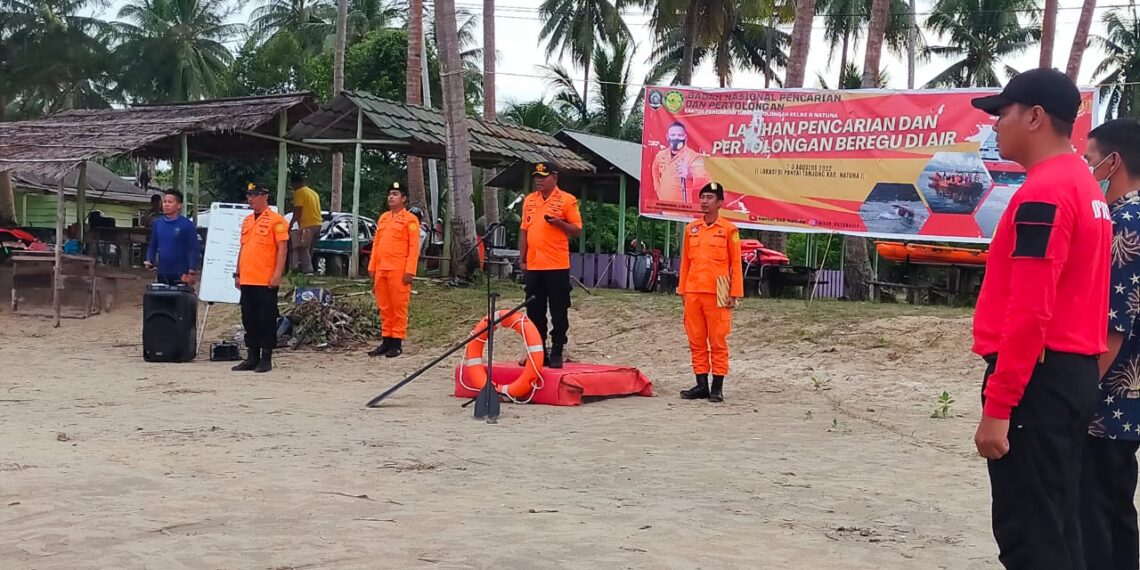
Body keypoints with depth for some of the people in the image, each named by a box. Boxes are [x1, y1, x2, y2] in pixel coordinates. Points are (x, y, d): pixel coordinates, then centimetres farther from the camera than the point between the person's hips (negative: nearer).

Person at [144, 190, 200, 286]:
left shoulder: (187, 225, -8)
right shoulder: (157, 224, 8)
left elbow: (193, 249, -10)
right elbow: (153, 246, 15)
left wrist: (192, 272, -17)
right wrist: (149, 261, -4)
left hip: (180, 274, -5)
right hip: (162, 273, 5)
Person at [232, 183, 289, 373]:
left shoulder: (275, 220, -6)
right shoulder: (247, 221, 16)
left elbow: (282, 249, -10)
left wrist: (277, 274, -17)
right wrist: (238, 274, 17)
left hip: (266, 281, -7)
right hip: (247, 280, 7)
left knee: (266, 320, -2)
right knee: (249, 320, 10)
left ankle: (266, 358, 4)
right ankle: (252, 357, 17)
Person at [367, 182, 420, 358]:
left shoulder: (410, 219, -4)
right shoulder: (383, 217, 17)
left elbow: (414, 247, -9)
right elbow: (376, 243, 19)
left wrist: (410, 271, -16)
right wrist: (372, 267, 12)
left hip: (399, 271, -7)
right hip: (381, 270, 7)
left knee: (399, 307, -2)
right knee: (384, 308, 10)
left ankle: (397, 343, 2)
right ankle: (386, 340, 17)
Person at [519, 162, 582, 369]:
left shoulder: (567, 200, -3)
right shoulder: (529, 200, 13)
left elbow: (577, 230, -2)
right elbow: (524, 231, 16)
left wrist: (558, 222, -19)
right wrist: (522, 260, 11)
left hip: (557, 266, -5)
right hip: (533, 266, 5)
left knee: (559, 313, 0)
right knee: (534, 313, 9)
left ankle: (557, 353, 7)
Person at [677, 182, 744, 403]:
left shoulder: (729, 229, -1)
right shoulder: (691, 229, 12)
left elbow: (736, 263, -1)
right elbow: (685, 261, 15)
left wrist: (734, 293, -5)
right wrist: (682, 290, 12)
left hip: (717, 294, -4)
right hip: (693, 293, 5)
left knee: (718, 341, 0)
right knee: (696, 341, 7)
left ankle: (717, 387, 5)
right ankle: (701, 384, 14)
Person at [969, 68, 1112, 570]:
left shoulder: (1042, 193, -16)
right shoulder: (1084, 186, 16)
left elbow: (1029, 312, -22)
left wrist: (997, 405, -21)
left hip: (1038, 378, -10)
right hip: (1073, 373, 10)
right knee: (1055, 526, 15)